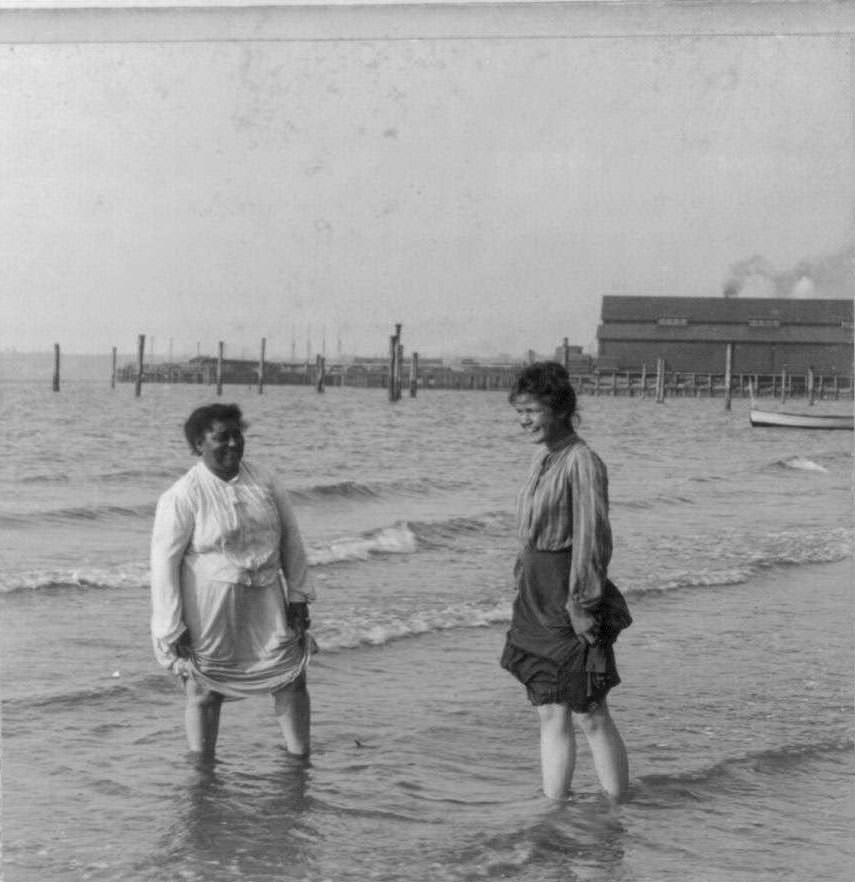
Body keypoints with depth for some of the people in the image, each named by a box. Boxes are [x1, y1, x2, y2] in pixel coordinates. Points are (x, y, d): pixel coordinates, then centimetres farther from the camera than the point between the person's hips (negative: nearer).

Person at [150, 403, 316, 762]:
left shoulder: (264, 481, 3)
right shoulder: (182, 496, -12)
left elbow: (290, 537, 11)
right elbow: (164, 561, -11)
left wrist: (298, 595, 7)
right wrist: (171, 628, -13)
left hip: (264, 598, 4)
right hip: (210, 604, -4)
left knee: (292, 674, 0)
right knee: (204, 691, 4)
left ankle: (300, 759, 12)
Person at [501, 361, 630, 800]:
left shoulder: (582, 463, -15)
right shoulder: (543, 459, 10)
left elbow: (593, 539, -17)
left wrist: (584, 607, -18)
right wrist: (523, 581, 15)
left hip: (568, 603, -8)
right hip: (536, 600, 8)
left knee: (589, 715, -1)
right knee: (550, 715, 10)